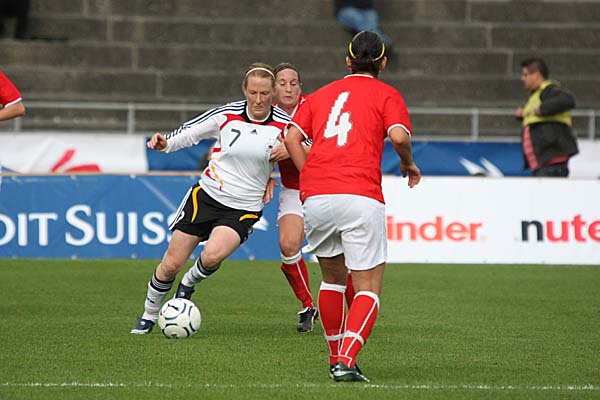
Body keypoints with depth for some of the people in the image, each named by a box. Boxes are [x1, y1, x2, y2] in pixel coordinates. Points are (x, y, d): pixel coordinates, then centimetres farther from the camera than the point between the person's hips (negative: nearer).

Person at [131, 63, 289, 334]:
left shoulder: (283, 126, -8)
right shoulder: (227, 115, -7)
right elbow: (188, 133, 4)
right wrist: (164, 143, -15)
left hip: (244, 209, -1)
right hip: (207, 195, 1)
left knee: (213, 255, -29)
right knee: (171, 265, 1)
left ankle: (190, 282, 5)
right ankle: (149, 315, 26)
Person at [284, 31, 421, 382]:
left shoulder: (322, 94, 22)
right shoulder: (386, 94, 9)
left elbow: (292, 137, 10)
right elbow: (399, 136, -8)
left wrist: (310, 176, 13)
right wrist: (409, 164, 10)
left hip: (315, 196, 4)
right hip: (361, 196, -4)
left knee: (333, 277, 23)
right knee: (368, 288, 0)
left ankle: (336, 358, 25)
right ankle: (347, 361, -19)